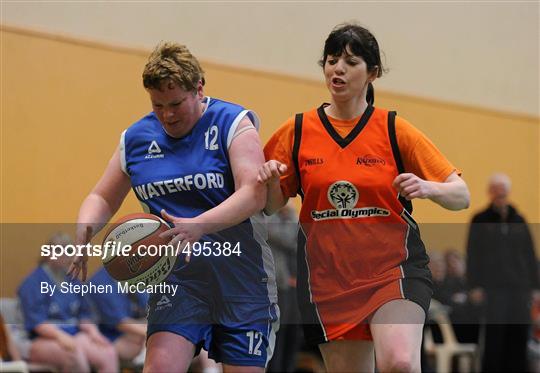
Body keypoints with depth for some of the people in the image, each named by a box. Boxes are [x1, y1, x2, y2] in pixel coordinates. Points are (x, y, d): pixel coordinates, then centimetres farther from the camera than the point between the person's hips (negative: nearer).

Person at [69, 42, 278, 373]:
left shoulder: (232, 122, -4)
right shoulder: (137, 138, 9)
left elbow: (254, 194, -17)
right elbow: (103, 198, 20)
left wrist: (198, 226, -32)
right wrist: (85, 228, -4)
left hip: (239, 275, -2)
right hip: (175, 277, 2)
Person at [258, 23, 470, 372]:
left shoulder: (395, 130, 0)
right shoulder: (297, 131, 5)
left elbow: (461, 195, 0)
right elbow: (271, 206, 12)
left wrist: (428, 187, -21)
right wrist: (270, 180, -10)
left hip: (394, 268, -2)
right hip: (328, 276, 3)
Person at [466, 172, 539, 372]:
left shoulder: (518, 221, 14)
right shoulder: (480, 221, 4)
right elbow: (473, 255, 0)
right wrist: (475, 286, -9)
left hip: (519, 287, 3)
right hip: (493, 288, -3)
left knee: (518, 337, 0)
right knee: (494, 336, -9)